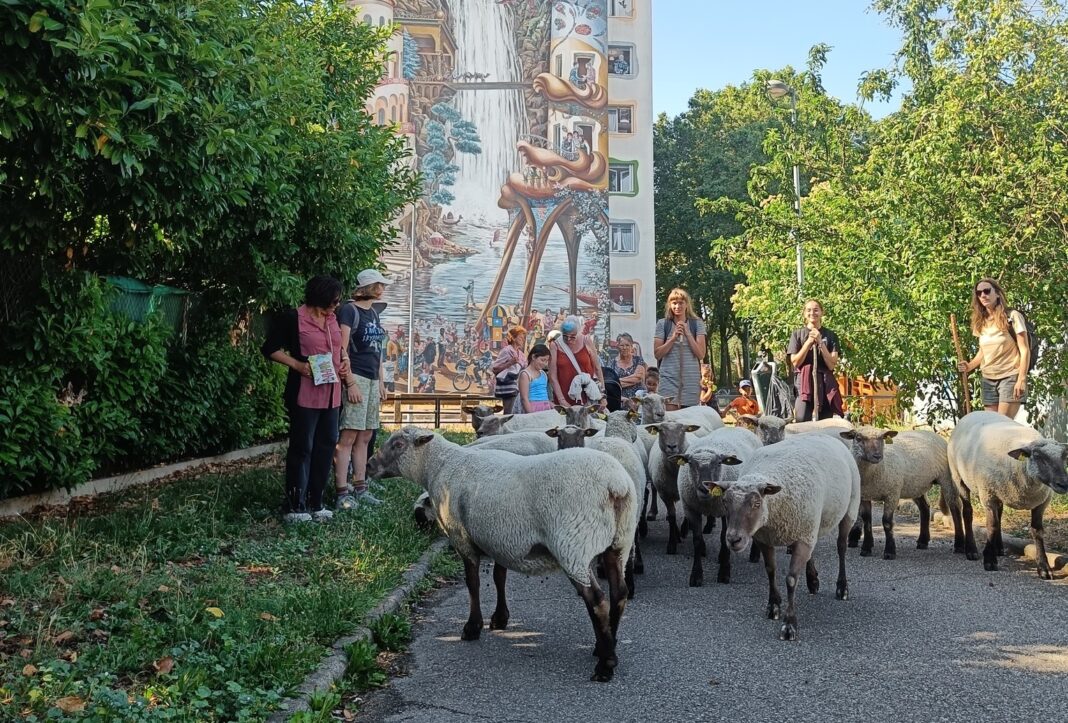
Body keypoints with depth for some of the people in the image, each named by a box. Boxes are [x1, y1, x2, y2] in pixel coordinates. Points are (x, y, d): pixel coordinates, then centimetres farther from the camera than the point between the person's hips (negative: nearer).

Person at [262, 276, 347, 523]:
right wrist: (297, 365, -17)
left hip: (331, 394, 8)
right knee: (302, 448, -4)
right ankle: (294, 507, 2)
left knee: (326, 446, 10)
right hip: (305, 395, -8)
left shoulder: (332, 320, 14)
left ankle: (315, 503, 20)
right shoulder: (292, 319, -8)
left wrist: (345, 360, 10)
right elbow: (270, 349, -7)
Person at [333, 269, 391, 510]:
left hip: (373, 380, 8)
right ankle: (342, 493, -10)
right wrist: (350, 382, -17)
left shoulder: (373, 313, 18)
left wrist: (381, 382, 18)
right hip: (356, 377, -8)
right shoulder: (349, 310, -7)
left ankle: (360, 489, 14)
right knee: (348, 436, -10)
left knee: (364, 438, 9)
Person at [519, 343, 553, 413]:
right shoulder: (525, 374, -5)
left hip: (546, 408, 7)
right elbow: (524, 398, -11)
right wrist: (531, 414, -17)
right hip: (533, 409, -7)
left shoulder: (543, 374, 16)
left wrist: (553, 407, 15)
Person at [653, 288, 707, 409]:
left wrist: (687, 333, -6)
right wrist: (673, 338, -9)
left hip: (691, 378, 1)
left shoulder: (697, 324, 7)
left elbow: (701, 354, 0)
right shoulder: (663, 324, 5)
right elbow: (657, 354, 2)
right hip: (669, 377, -1)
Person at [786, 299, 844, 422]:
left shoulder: (830, 335, 9)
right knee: (801, 421, -15)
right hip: (804, 382, -1)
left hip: (825, 383, 1)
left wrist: (820, 342, -7)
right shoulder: (798, 334, 9)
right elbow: (795, 362, 1)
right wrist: (809, 342, -6)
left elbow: (831, 365, 1)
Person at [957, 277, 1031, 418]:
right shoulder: (980, 322, 10)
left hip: (1010, 377, -6)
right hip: (988, 380, 6)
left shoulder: (1012, 316, -7)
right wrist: (969, 366, 1)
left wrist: (1022, 379, -18)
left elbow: (1025, 350, -9)